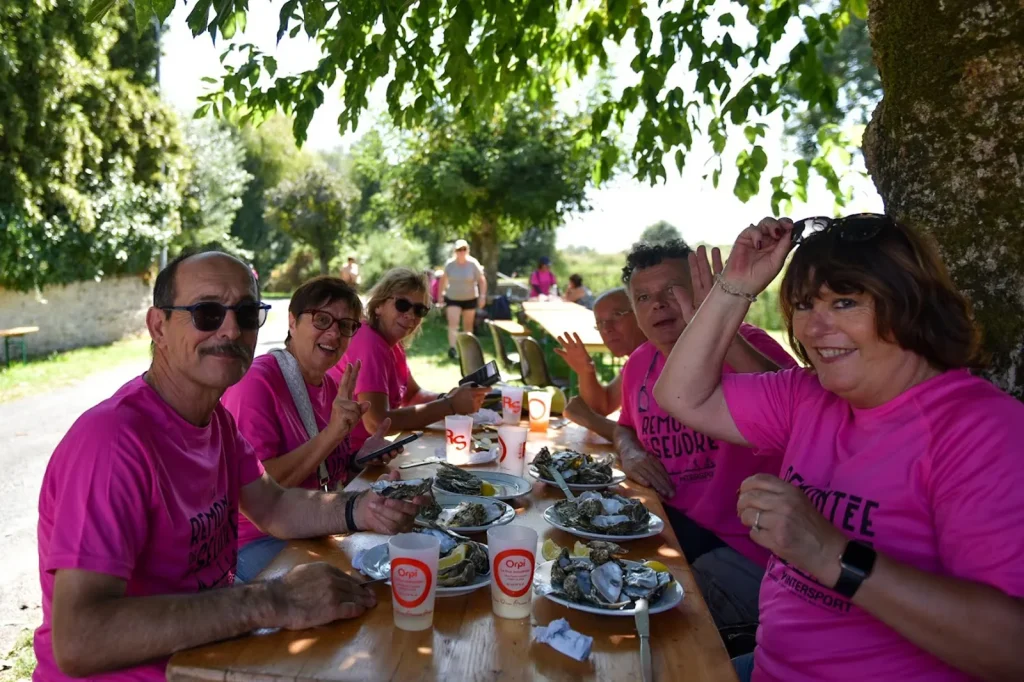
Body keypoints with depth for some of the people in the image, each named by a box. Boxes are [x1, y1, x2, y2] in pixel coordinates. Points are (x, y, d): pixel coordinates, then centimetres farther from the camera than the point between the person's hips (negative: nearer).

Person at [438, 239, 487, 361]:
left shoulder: (473, 264, -11)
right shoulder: (449, 264, -6)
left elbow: (482, 280, -8)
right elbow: (443, 279, 6)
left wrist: (482, 296, -15)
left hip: (470, 298, 0)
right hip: (452, 298, 0)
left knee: (468, 325, 10)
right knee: (452, 323, -15)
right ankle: (452, 348, -23)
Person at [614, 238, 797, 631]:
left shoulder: (744, 346, -13)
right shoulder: (640, 364, 8)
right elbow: (626, 425, 28)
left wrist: (726, 338, -41)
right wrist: (629, 453, 4)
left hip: (741, 553, -7)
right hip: (670, 528, 7)